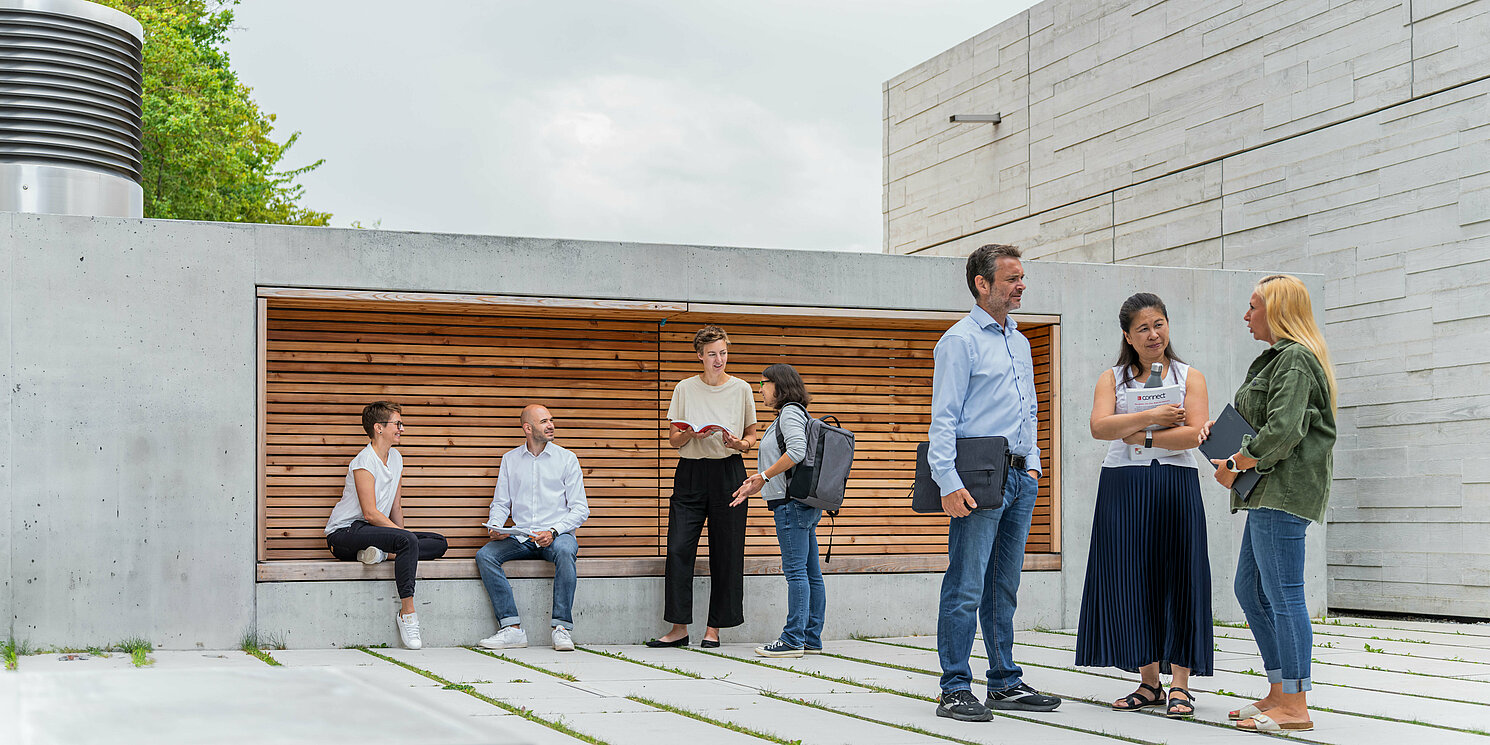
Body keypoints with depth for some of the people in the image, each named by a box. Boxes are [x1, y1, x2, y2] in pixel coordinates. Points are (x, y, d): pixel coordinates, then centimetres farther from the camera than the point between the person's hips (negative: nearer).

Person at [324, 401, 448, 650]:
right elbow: (370, 513, -21)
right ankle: (407, 613, -33)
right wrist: (402, 536, -22)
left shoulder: (396, 458, 13)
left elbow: (396, 508, 16)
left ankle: (380, 551, -20)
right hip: (344, 533, -9)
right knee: (408, 540, -34)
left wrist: (401, 539, 3)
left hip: (372, 531, 9)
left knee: (439, 543, -2)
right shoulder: (364, 462, -14)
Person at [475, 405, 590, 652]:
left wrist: (553, 532, -16)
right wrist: (494, 527, -8)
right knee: (485, 555, -24)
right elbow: (501, 503, 15)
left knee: (564, 551, -37)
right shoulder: (510, 459, 13)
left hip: (557, 535, -3)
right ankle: (512, 628, -26)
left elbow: (580, 509, 0)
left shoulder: (566, 458, 4)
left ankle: (561, 627, -32)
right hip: (521, 537, 3)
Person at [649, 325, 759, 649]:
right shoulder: (685, 389, 6)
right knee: (678, 547, -7)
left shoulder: (741, 389, 6)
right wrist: (693, 434, -14)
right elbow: (673, 439, 7)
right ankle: (679, 628, 0)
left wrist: (739, 443, -10)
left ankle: (714, 628, 7)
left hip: (728, 472, 0)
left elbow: (751, 436, 12)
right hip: (691, 472, 0)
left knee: (725, 552, -1)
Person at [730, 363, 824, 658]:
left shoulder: (790, 413, -8)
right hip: (805, 503, 10)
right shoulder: (789, 415, 22)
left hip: (793, 502, -10)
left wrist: (764, 476, -17)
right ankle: (812, 638, 12)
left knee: (795, 570, -8)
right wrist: (756, 485, 19)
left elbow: (797, 451, -24)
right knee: (811, 573, 9)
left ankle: (793, 639, -8)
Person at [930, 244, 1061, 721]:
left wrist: (1032, 464, 16)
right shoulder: (960, 340, -6)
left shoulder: (1020, 342, 20)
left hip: (1019, 477, 8)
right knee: (966, 587, -7)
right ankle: (955, 691, -4)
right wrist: (948, 483, -20)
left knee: (1004, 587, 13)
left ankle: (1006, 683, 19)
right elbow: (944, 418, -12)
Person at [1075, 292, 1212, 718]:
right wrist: (1151, 417, -14)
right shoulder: (1112, 379, 11)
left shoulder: (1189, 377, 9)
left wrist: (1141, 437, -10)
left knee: (1178, 581, -3)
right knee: (1132, 582, 1)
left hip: (1176, 487, -1)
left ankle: (1180, 684, 2)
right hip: (1123, 487, 1)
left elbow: (1194, 433, -6)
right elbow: (1099, 427, -7)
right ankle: (1149, 682, 11)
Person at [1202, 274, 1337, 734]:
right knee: (1250, 589, 14)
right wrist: (1218, 429, 10)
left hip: (1285, 487, -11)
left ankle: (1295, 706, -7)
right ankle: (1279, 692, 19)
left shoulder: (1295, 359, -11)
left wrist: (1235, 466, -14)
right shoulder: (1276, 358, 21)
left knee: (1283, 594, -10)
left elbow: (1284, 430, -21)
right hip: (1269, 491, 11)